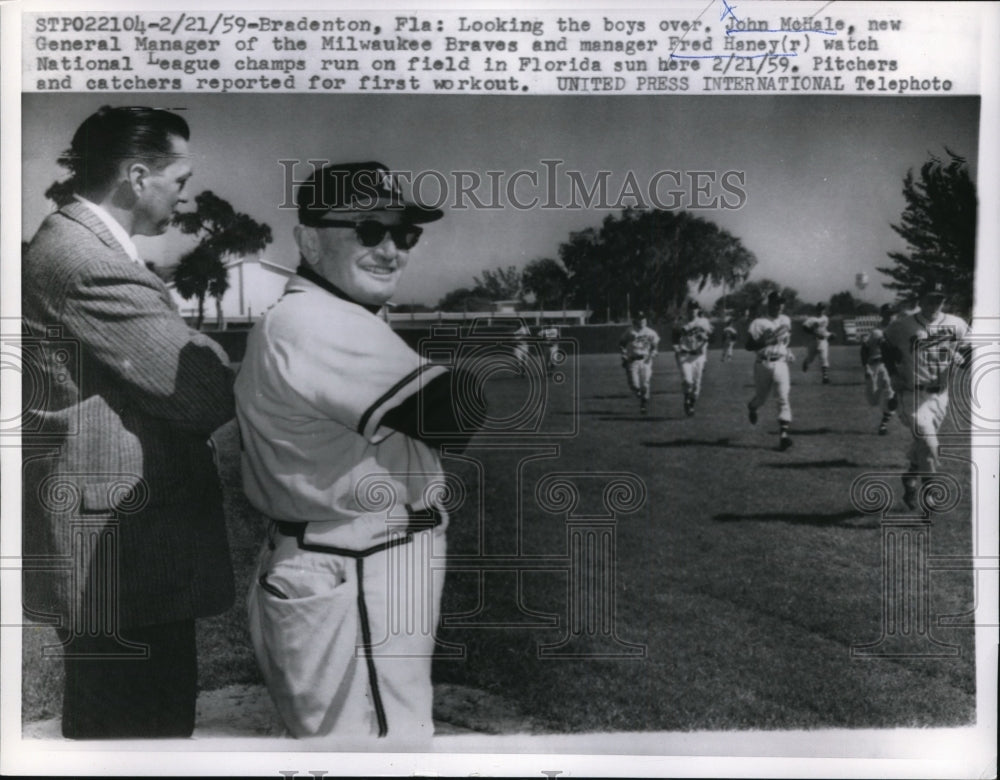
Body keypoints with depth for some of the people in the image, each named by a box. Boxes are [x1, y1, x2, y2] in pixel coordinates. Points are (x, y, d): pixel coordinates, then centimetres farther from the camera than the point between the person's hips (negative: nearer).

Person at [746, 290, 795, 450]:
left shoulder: (786, 320, 10)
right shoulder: (759, 323, -8)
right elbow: (749, 346, -13)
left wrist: (787, 350, 15)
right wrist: (767, 340, -24)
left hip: (781, 364, 3)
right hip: (763, 364, -3)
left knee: (783, 397, -13)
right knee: (762, 397, 11)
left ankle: (783, 434, -18)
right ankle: (751, 408, 49)